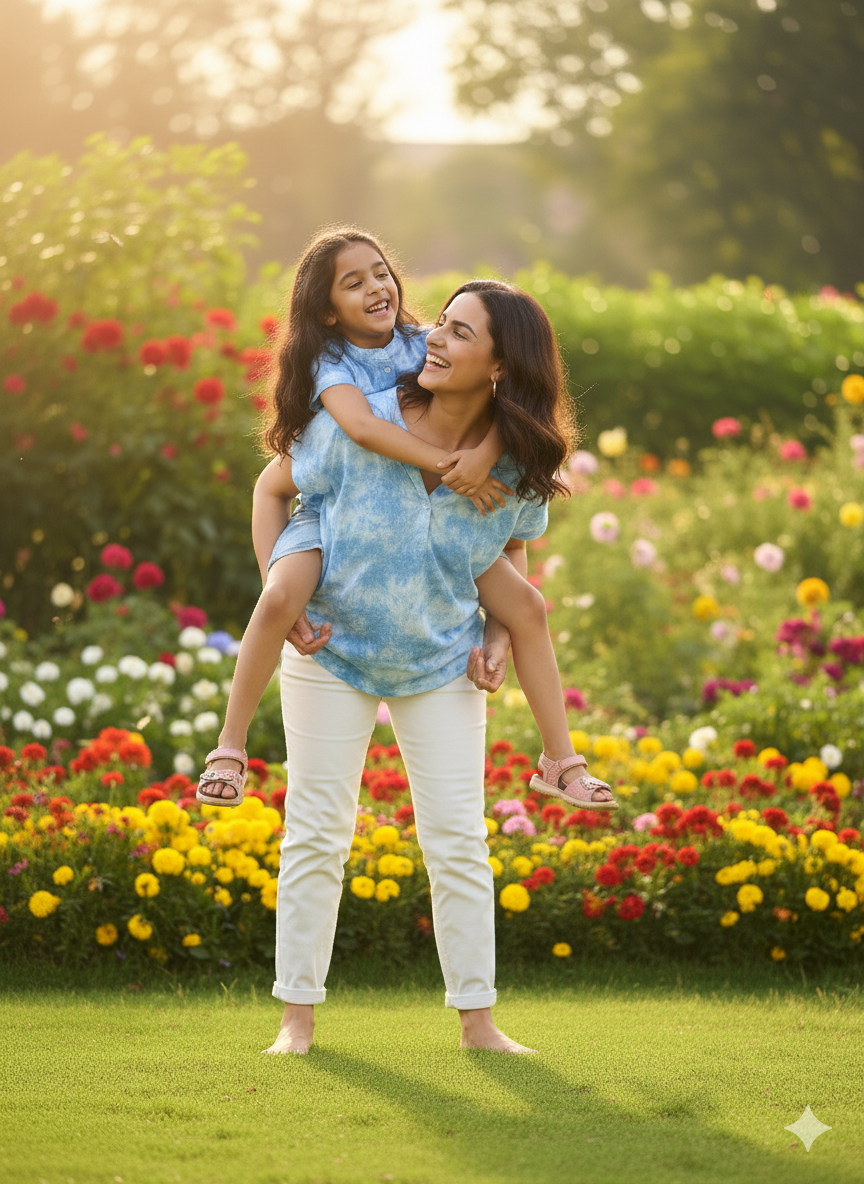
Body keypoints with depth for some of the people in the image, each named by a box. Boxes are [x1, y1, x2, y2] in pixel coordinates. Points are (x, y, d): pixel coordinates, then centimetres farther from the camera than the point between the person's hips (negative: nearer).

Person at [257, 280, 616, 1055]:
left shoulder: (517, 466, -16)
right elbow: (273, 489, -6)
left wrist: (501, 636, -7)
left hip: (442, 663, 2)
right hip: (333, 649, -2)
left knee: (460, 840, 1)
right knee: (316, 833, 2)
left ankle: (478, 1020, 9)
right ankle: (298, 1016, 10)